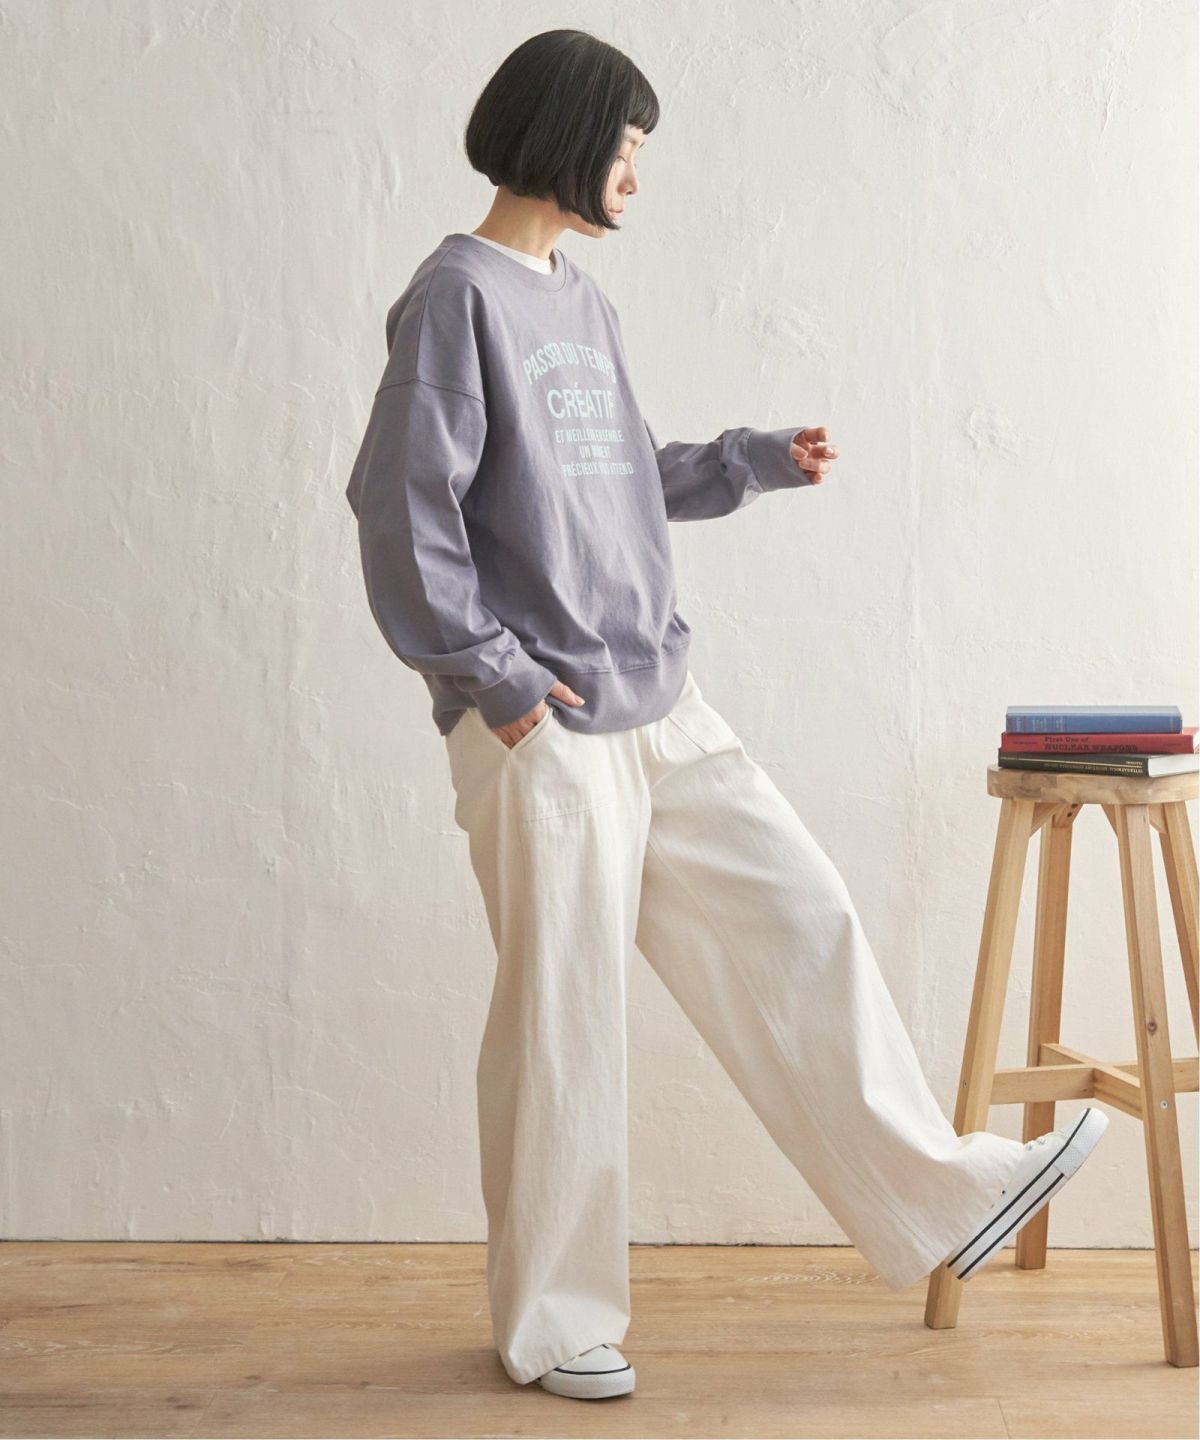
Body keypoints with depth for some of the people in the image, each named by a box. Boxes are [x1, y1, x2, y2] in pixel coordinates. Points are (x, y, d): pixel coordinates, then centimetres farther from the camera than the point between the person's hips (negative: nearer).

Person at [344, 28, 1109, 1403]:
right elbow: (400, 507, -15)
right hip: (544, 731, -8)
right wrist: (491, 674, -16)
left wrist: (760, 460, 15)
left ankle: (938, 1195, 19)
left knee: (800, 925, 8)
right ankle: (549, 1321, 18)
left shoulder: (581, 301, 16)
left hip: (660, 709, 8)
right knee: (562, 1020, 1)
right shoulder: (458, 296, -9)